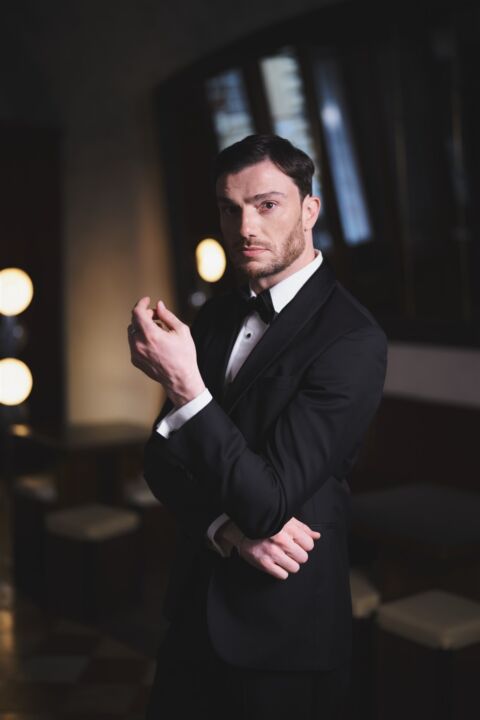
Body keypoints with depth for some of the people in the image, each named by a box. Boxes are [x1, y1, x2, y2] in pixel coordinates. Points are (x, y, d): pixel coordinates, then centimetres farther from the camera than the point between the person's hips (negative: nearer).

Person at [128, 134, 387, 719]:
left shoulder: (352, 340, -19)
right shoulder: (217, 316, 3)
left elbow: (267, 504, -23)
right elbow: (163, 456, 0)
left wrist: (186, 388, -30)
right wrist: (228, 527, -18)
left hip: (281, 633, -6)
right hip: (196, 606, 6)